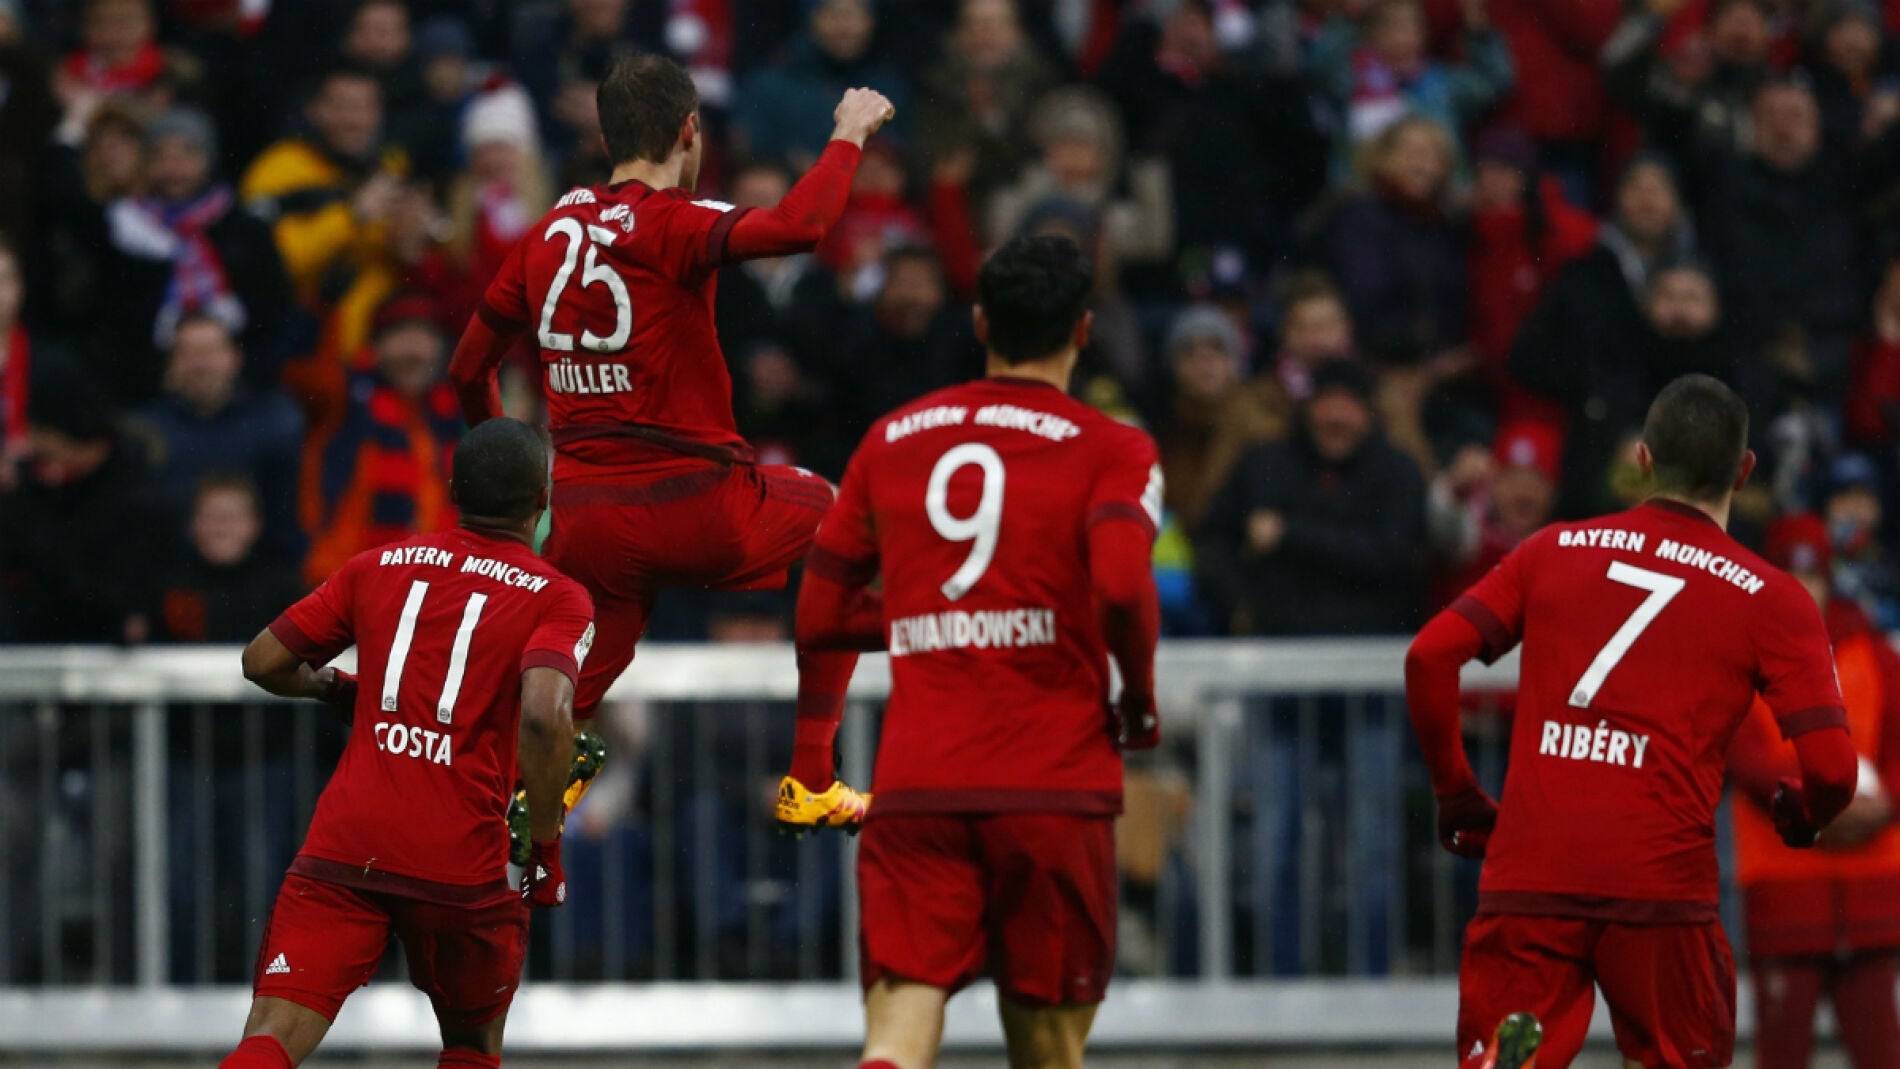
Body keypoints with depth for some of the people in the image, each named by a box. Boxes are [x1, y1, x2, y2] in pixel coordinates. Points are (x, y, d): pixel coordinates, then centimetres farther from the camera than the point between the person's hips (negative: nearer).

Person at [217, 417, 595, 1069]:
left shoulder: (378, 567, 13)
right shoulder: (557, 599, 1)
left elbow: (263, 661, 16)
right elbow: (544, 715, -17)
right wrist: (545, 845, -6)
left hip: (344, 844, 2)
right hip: (464, 862, -2)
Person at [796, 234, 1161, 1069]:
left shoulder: (893, 439, 14)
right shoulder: (1112, 450, 1)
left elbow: (819, 618, 16)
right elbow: (1122, 585, -16)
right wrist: (1141, 701, 2)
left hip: (914, 788, 2)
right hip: (1055, 783, -2)